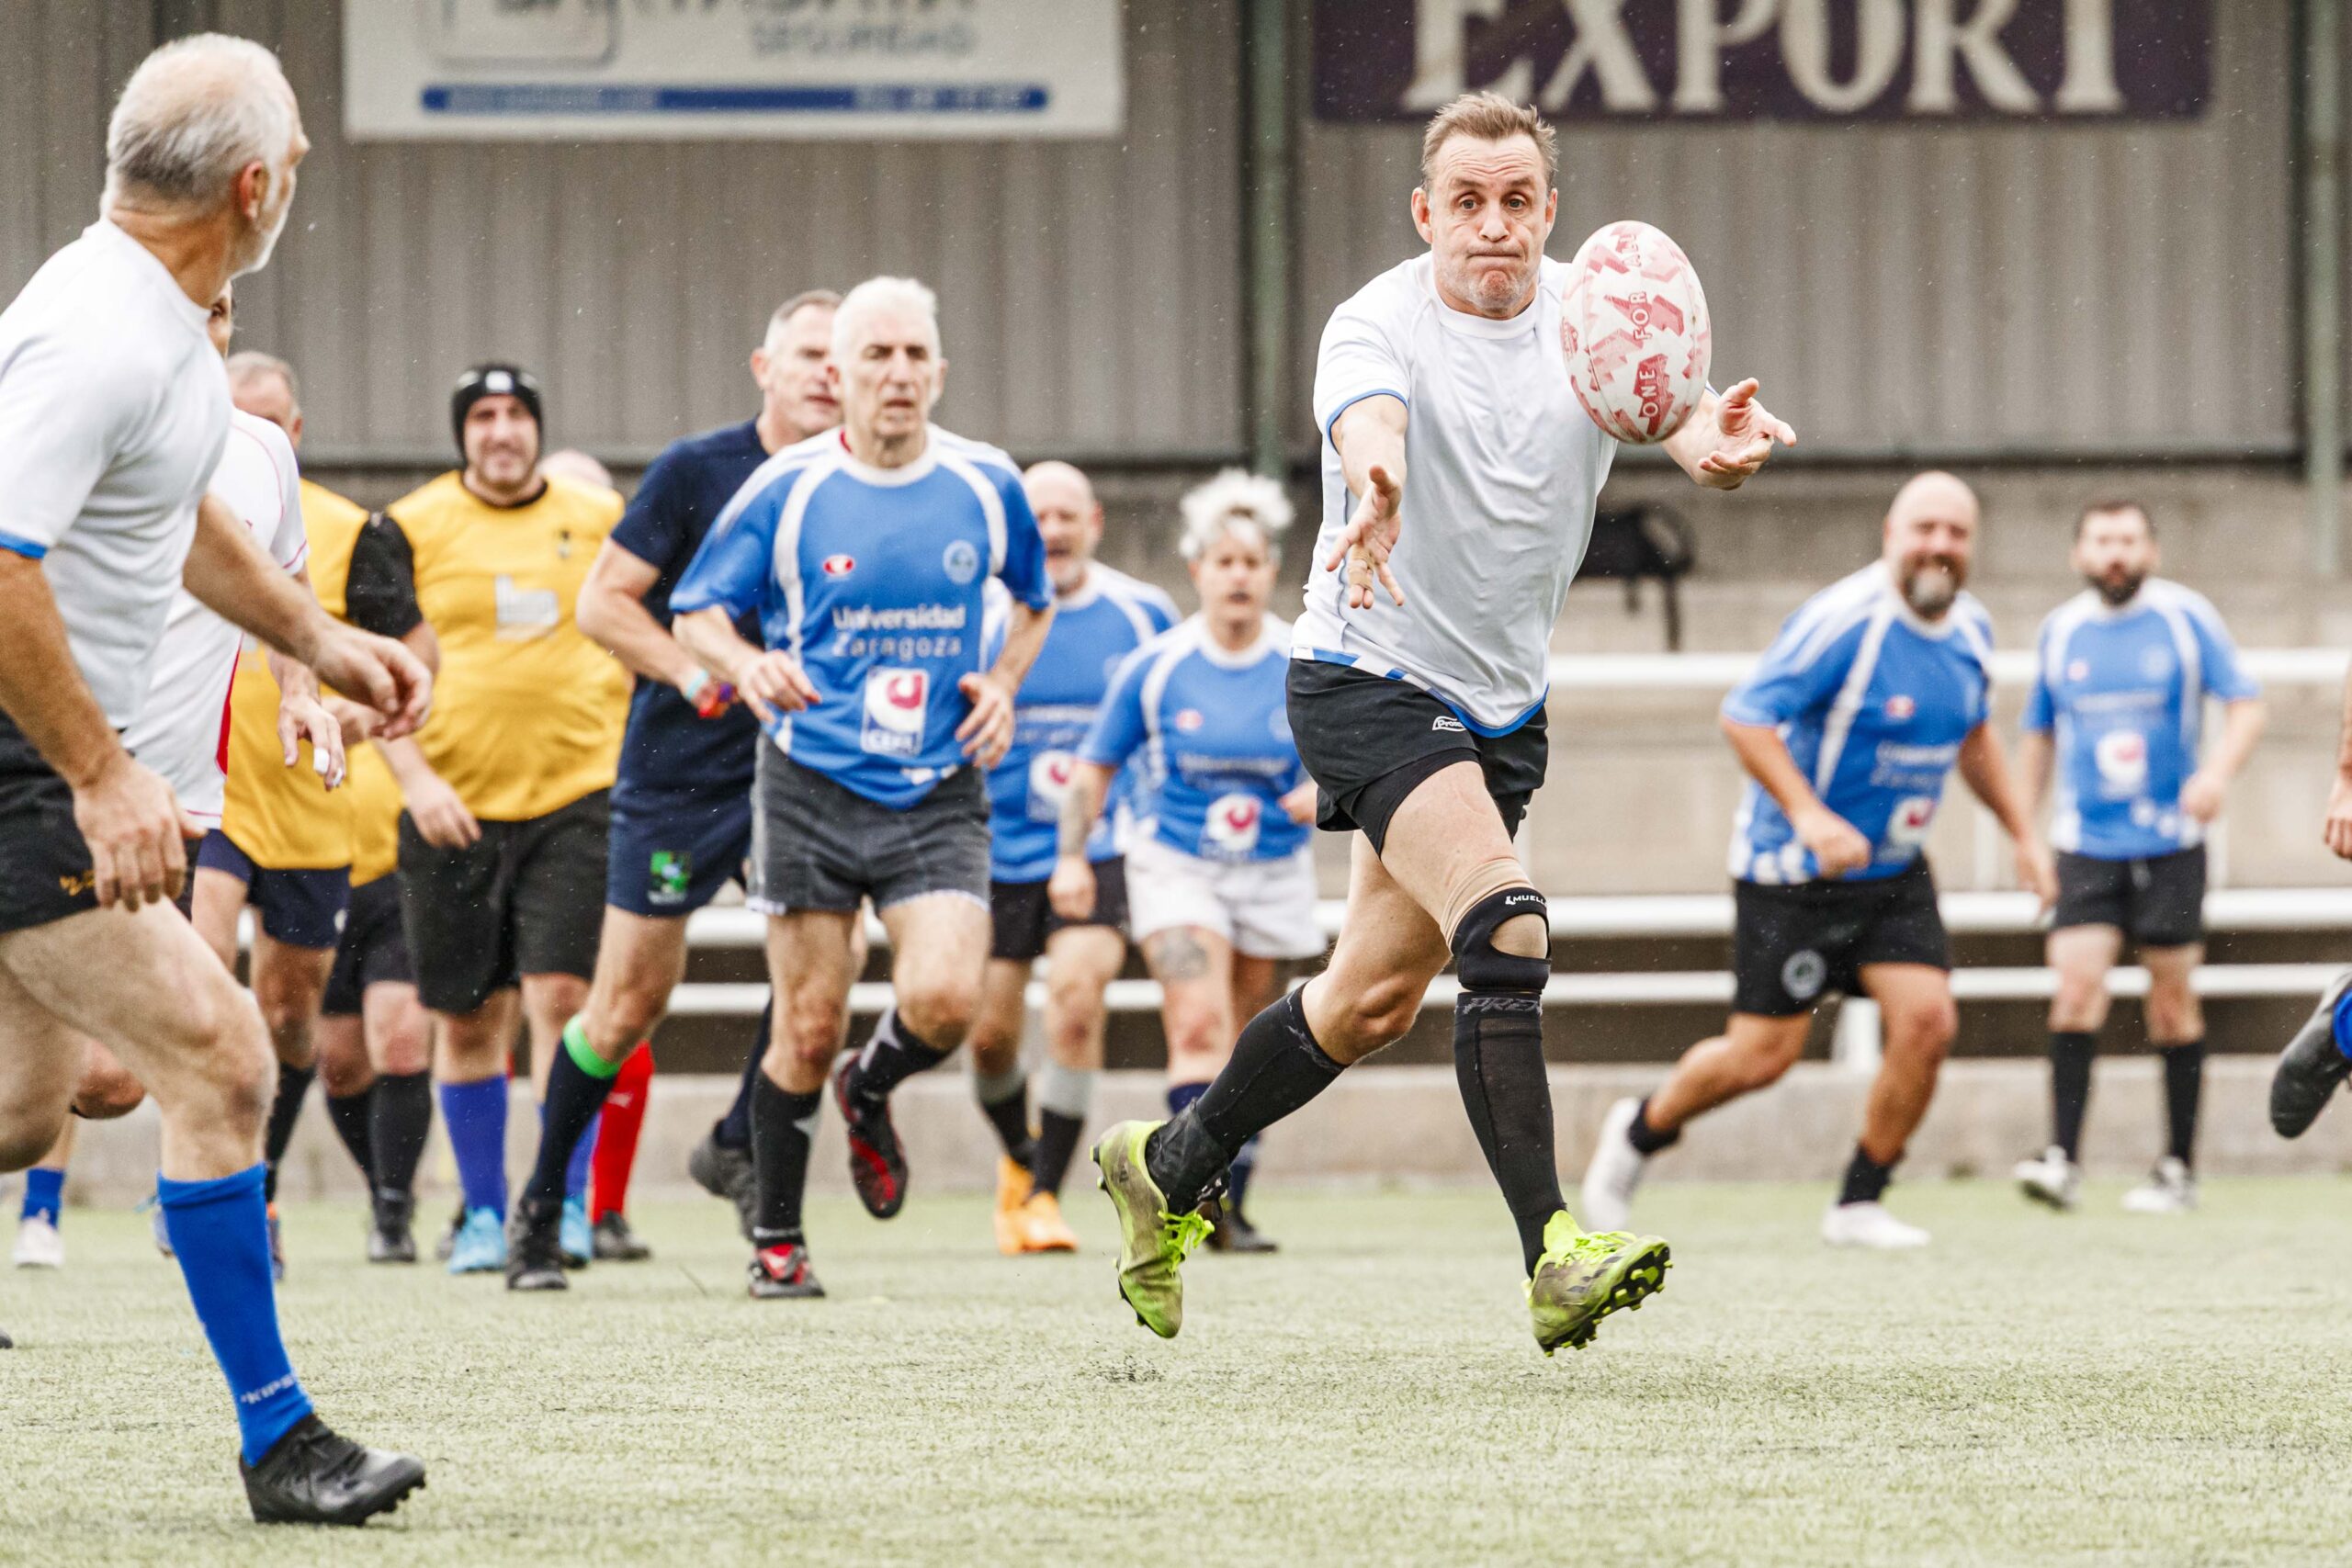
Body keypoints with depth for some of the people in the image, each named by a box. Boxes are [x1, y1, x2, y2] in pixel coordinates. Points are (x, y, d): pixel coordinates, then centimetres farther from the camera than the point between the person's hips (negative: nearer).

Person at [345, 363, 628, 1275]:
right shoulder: (408, 531, 1)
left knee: (560, 996, -12)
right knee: (467, 1020, 7)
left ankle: (567, 1203, -7)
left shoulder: (600, 520, 8)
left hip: (576, 796, 0)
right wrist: (415, 778, -10)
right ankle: (483, 1214, 20)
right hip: (455, 806, 0)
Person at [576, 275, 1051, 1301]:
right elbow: (696, 610, 2)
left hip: (939, 794, 1)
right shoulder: (787, 487, -4)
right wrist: (745, 664, -19)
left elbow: (1034, 600, 20)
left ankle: (869, 1095, 17)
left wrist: (1003, 687, 3)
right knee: (808, 1027, -1)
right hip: (810, 788, -1)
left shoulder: (988, 485, 2)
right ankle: (776, 1240, 18)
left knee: (945, 1000, -18)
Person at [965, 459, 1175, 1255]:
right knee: (991, 1031, 3)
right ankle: (1019, 1156, 34)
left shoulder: (1145, 615, 1)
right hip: (999, 853, 1)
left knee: (1076, 999, -21)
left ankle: (1045, 1194, -12)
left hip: (1102, 852, -1)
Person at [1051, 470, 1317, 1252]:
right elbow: (1095, 765, 6)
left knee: (1246, 1045, 7)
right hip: (1175, 866, -2)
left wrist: (1326, 790, -18)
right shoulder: (1158, 666, -4)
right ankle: (1213, 1184, -26)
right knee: (1198, 1028, -20)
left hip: (1273, 876, 2)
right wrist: (1072, 857, -2)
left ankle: (1226, 1211, 18)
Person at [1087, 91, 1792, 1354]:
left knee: (1376, 997, 13)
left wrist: (1710, 441, -50)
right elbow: (1368, 425, -39)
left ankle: (1169, 1170, 34)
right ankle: (1551, 1253, -29)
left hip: (1502, 705, 6)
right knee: (1505, 932, -25)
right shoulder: (1379, 325, -15)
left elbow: (1671, 408, -24)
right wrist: (1377, 496, -63)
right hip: (1369, 680, -6)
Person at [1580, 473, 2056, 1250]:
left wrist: (2023, 832, 17)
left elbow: (1973, 735, 22)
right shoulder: (1844, 621, -22)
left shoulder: (1970, 629, 3)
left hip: (1893, 870, 6)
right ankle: (1638, 1133, 27)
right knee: (1764, 1053, -3)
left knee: (1927, 1018, -12)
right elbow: (1745, 717, -24)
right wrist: (1808, 814, -36)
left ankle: (1859, 1205, 3)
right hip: (1792, 871, -6)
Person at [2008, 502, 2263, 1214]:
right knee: (2077, 982, -14)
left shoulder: (2186, 618, -1)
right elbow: (2039, 734, 19)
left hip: (2169, 841, -1)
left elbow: (2246, 704, -2)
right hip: (2085, 842, 2)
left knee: (2172, 997, 3)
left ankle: (2179, 1167, 12)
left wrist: (2219, 769, -20)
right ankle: (2063, 1157, -16)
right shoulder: (2060, 632, 8)